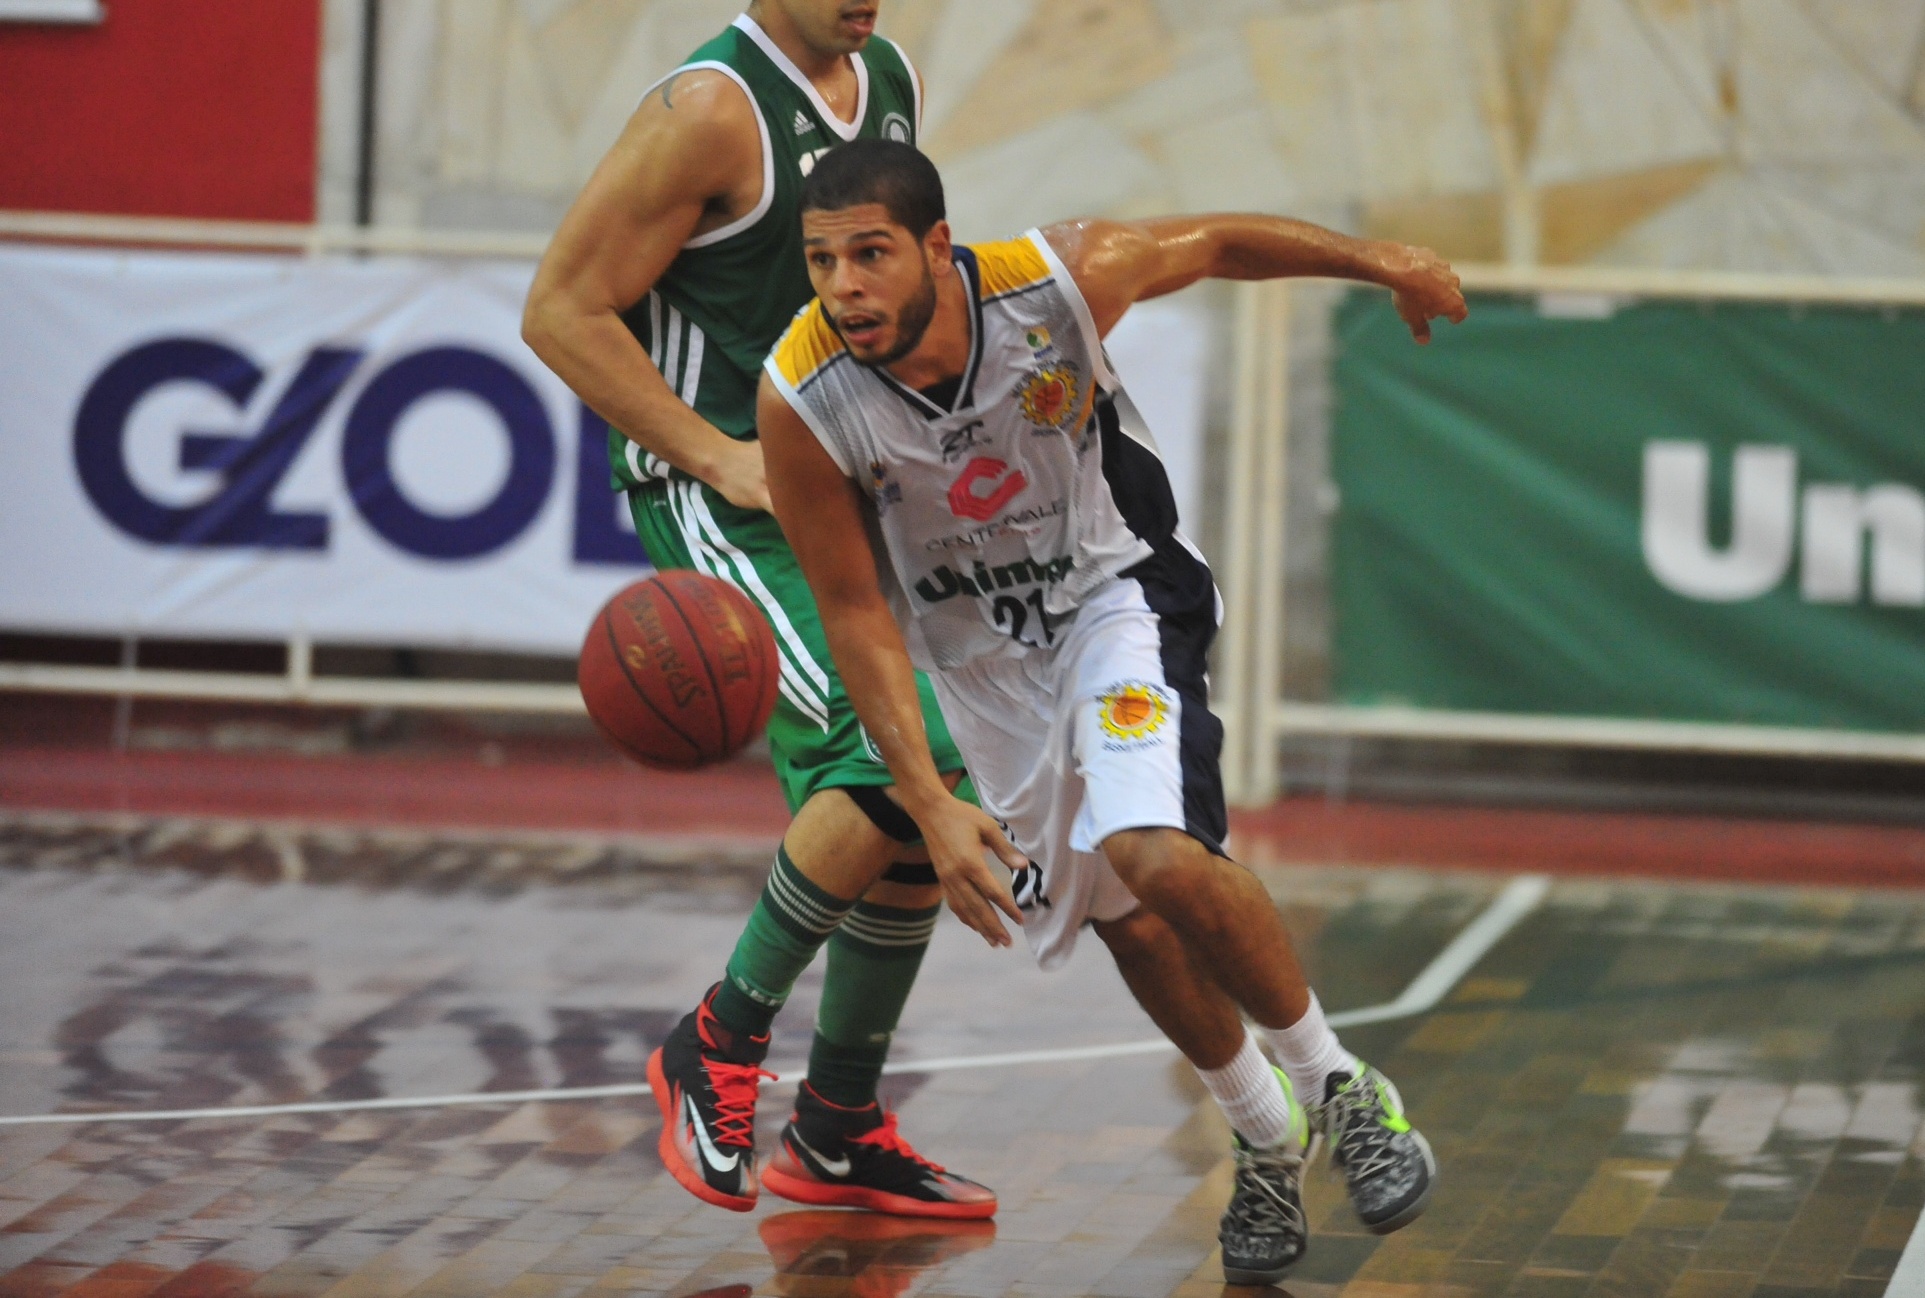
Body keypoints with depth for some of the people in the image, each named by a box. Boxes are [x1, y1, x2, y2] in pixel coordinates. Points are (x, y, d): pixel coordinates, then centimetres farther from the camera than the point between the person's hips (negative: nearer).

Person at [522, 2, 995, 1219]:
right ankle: (719, 1042, -5)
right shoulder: (712, 108, -16)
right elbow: (563, 310, -15)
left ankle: (838, 1132, 19)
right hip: (721, 497, -9)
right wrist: (721, 457, -18)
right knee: (897, 754, -22)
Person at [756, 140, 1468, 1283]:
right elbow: (856, 616, -17)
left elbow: (1215, 244, -7)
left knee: (1162, 856, -25)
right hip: (976, 650, 2)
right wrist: (932, 806, -23)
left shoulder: (1060, 282, -29)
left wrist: (1382, 265, 4)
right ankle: (1269, 1139, 34)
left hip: (1112, 589, -2)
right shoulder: (804, 402, -27)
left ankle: (1340, 1089, -2)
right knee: (1125, 920, 9)